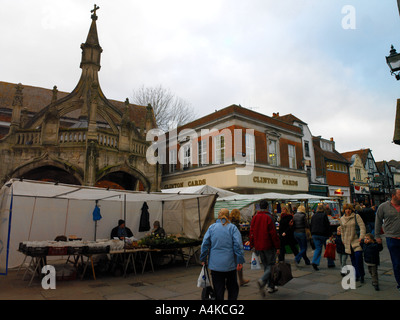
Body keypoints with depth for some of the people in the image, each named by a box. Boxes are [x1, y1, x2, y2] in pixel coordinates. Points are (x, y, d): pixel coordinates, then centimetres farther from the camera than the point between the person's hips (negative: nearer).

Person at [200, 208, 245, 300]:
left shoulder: (212, 227, 1)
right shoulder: (232, 227, -4)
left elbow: (205, 244, 0)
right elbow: (238, 245, -12)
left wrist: (203, 259, 8)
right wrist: (240, 261, -10)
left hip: (215, 264, 1)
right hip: (230, 264, 0)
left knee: (218, 289, 9)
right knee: (232, 287, 17)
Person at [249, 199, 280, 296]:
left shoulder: (254, 218, 5)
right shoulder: (268, 218, -13)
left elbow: (251, 233, 9)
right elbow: (273, 234, -13)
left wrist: (252, 245, 16)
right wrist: (277, 247, -7)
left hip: (259, 247, 6)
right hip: (269, 246, -6)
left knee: (266, 266, 16)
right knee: (271, 265, 2)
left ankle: (271, 286, 21)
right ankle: (262, 281, -19)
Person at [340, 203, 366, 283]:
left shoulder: (356, 216, -1)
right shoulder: (342, 219, 11)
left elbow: (362, 226, -10)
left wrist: (361, 236, -21)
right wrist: (343, 240, 20)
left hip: (356, 240, -4)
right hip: (348, 242, 4)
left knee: (358, 257, -14)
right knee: (353, 260, 8)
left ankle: (361, 275, 2)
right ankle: (357, 276, 18)